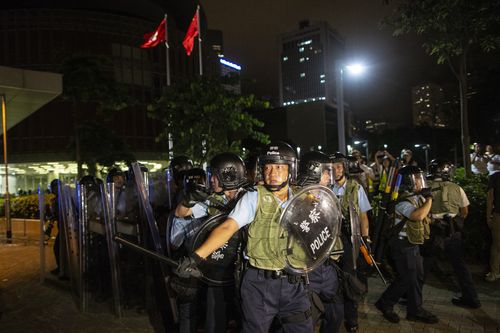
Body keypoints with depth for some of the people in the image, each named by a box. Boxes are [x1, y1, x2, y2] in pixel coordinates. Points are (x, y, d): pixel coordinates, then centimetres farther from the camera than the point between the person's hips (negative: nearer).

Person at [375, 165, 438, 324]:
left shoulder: (417, 197, 9)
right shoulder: (403, 201, -21)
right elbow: (418, 215, -38)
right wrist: (429, 199, -23)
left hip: (413, 245, 9)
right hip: (403, 246, -9)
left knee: (417, 277, 14)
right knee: (406, 279, -2)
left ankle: (415, 311, 27)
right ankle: (385, 304, 16)